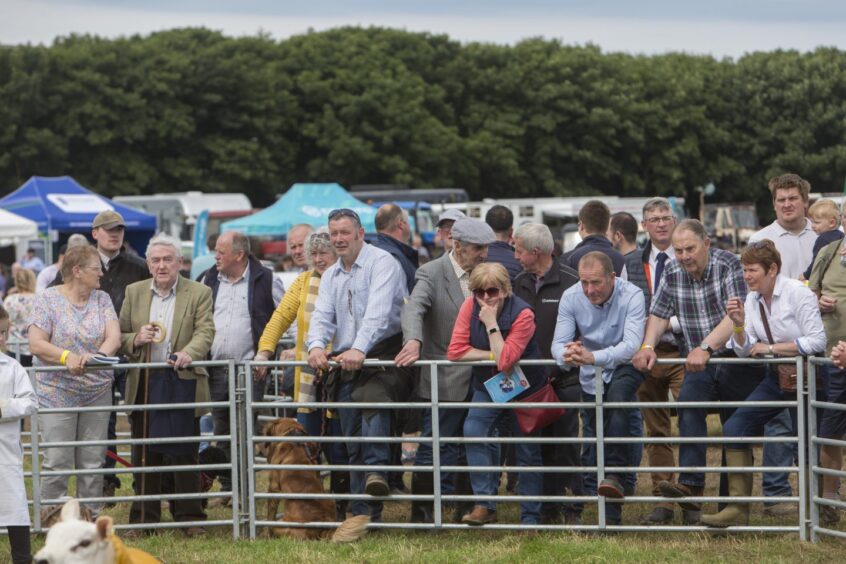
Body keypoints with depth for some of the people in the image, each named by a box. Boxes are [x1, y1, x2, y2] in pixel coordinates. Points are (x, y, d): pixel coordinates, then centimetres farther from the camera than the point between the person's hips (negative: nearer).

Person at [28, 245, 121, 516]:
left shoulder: (102, 300, 9)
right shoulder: (47, 299, -2)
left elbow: (114, 337, -3)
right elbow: (36, 344, -10)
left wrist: (98, 354, -25)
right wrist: (66, 357, -26)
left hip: (97, 391, 4)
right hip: (57, 392, -4)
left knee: (93, 462, 5)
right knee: (57, 463, -8)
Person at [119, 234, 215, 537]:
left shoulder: (199, 293, 3)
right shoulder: (134, 292, 12)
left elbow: (205, 333, -8)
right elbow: (120, 336, 13)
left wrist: (189, 353, -28)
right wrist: (135, 339, -10)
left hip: (182, 383, -3)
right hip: (144, 384, 3)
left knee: (184, 452, 0)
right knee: (145, 453, 5)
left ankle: (189, 517, 6)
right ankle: (143, 518, 11)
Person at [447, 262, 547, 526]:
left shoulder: (522, 314, -24)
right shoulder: (470, 306, -12)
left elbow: (506, 361, -33)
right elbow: (455, 351, -18)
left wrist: (491, 324, -33)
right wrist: (493, 355, -24)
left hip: (523, 387, -3)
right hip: (487, 386, 3)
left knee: (528, 451, 4)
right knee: (473, 431, -23)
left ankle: (530, 517, 17)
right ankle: (485, 504, -19)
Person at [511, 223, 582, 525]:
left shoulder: (571, 282, -6)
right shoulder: (518, 284, 12)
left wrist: (555, 371, -11)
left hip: (565, 380, -5)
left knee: (566, 445, -4)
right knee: (540, 447, 5)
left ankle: (573, 509, 3)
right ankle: (549, 509, 12)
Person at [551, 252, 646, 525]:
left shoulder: (631, 296, -24)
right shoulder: (571, 298, -12)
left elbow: (632, 345, -35)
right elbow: (558, 343, -17)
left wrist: (593, 357, -52)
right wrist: (566, 356, -43)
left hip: (624, 368, -4)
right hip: (591, 378, 4)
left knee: (617, 395, -37)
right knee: (591, 444, 5)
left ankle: (614, 475, -35)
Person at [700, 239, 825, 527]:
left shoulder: (798, 293, -14)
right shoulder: (752, 300, 5)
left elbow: (817, 341, -20)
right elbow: (744, 350, 5)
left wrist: (769, 347, -16)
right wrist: (739, 323, -14)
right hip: (776, 376, 6)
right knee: (735, 426, -9)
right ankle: (738, 507, -11)